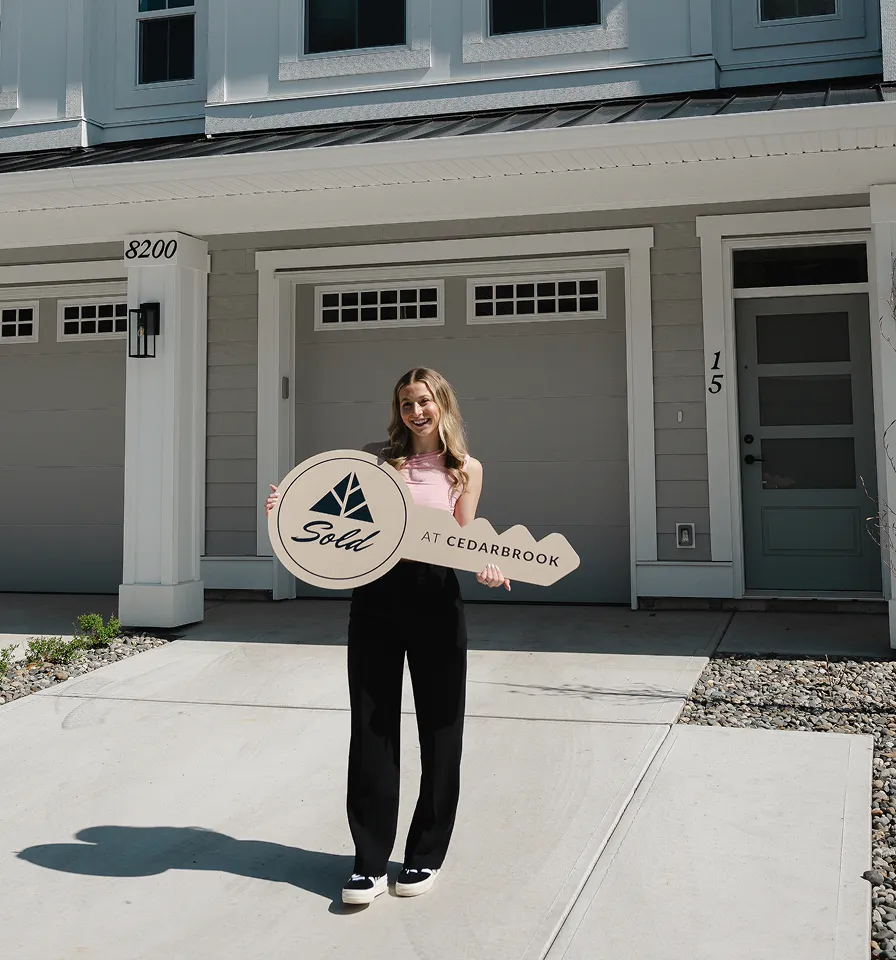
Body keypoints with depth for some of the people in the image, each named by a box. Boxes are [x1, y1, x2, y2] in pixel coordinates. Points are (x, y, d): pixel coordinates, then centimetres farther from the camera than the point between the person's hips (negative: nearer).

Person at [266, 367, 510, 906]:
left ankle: (426, 856, 22)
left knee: (439, 727, 6)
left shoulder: (466, 470, 8)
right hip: (376, 594, 1)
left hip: (435, 596, -1)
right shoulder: (382, 462, 11)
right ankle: (371, 862, 12)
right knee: (372, 726, 2)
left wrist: (485, 567, -18)